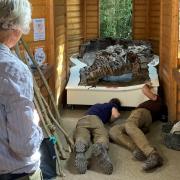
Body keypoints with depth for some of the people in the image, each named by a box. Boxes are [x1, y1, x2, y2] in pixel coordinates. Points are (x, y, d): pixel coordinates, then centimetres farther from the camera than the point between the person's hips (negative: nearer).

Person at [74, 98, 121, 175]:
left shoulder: (97, 105, 46)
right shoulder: (113, 105, 31)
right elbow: (115, 115, 13)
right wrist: (109, 119, 35)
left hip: (82, 119, 3)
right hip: (94, 118, -3)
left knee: (81, 137, -26)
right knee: (102, 136, -25)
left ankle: (79, 146, -62)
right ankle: (100, 147, -61)